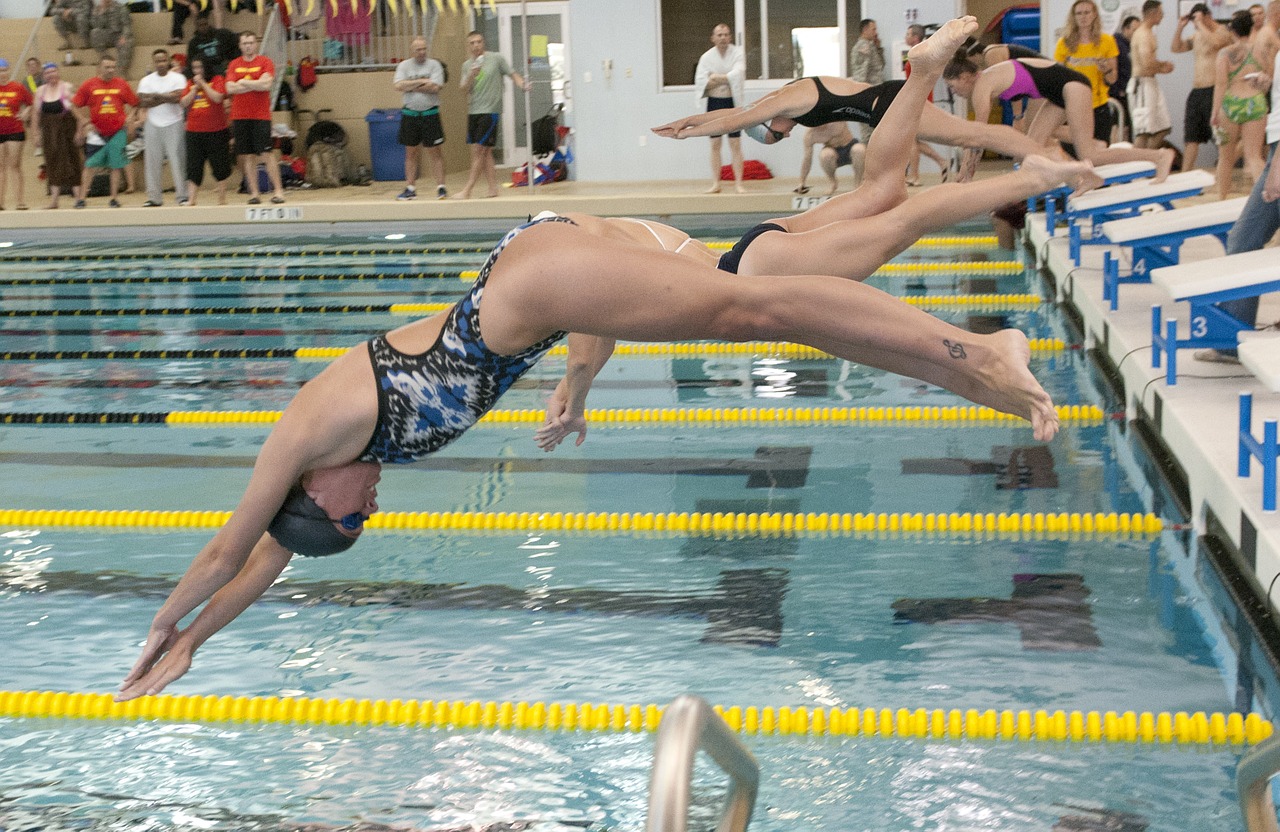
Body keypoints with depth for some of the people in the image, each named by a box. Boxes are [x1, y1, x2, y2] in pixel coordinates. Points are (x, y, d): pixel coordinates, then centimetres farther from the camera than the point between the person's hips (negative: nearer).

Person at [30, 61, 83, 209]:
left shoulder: (67, 88, -5)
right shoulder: (40, 91, 9)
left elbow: (76, 110, -9)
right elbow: (36, 113, 10)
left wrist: (79, 130, -15)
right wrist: (36, 133, 5)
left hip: (67, 130, -4)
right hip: (49, 131, 4)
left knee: (71, 160, 0)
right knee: (52, 162, 4)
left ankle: (77, 193, 9)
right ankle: (54, 197, 5)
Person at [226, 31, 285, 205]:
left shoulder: (265, 62, 3)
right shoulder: (234, 65, 11)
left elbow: (266, 84, -12)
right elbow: (230, 88, -2)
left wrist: (244, 82, -5)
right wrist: (255, 84, -6)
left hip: (261, 116, -3)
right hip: (239, 117, 3)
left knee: (267, 153, -6)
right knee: (248, 156, 3)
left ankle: (278, 190, -2)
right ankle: (254, 193, 7)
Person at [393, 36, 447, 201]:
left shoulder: (434, 65, 0)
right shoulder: (404, 65, 6)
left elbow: (435, 87, -14)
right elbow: (399, 85, -9)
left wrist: (411, 86, -9)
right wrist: (421, 82, -11)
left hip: (430, 114, -2)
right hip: (409, 115, 2)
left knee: (434, 152, -1)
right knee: (411, 153, 8)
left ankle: (441, 187, 3)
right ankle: (410, 189, 13)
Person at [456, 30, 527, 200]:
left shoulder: (496, 59, 0)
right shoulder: (467, 65, 11)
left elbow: (513, 74, 5)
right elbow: (464, 90, 4)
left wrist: (523, 84, -14)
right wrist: (472, 75, -13)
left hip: (490, 111, -5)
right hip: (473, 111, 5)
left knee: (479, 150, -10)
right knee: (485, 152, 7)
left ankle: (467, 190, -10)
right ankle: (493, 188, 13)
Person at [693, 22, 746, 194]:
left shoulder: (738, 53, -4)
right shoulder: (707, 57, 0)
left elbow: (738, 74, -20)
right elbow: (700, 82, -10)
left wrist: (717, 78, -16)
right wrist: (725, 79, -14)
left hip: (732, 102, -2)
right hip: (714, 103, 2)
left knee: (735, 144, -1)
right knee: (715, 144, 5)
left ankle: (738, 183, 0)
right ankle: (715, 183, 9)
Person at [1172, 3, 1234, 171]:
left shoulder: (1222, 31, -8)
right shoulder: (1197, 35, 16)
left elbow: (1215, 43, -30)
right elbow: (1177, 48, 20)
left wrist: (1200, 23, -20)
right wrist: (1180, 27, 8)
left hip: (1213, 91, -8)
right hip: (1196, 92, 8)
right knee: (1191, 137, 9)